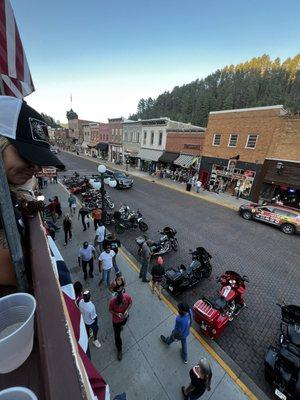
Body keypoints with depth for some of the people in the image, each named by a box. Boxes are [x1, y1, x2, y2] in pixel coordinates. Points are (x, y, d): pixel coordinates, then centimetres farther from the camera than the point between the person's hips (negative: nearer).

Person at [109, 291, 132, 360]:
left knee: (123, 323, 35)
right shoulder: (112, 301, -39)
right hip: (116, 320, -2)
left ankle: (120, 325, 72)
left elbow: (130, 303, -13)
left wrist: (127, 310, -29)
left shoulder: (127, 296, -35)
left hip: (124, 317, 2)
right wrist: (117, 314, -33)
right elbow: (110, 310, -17)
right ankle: (119, 350, 44)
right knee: (117, 336, 14)